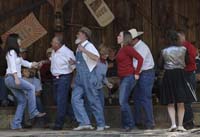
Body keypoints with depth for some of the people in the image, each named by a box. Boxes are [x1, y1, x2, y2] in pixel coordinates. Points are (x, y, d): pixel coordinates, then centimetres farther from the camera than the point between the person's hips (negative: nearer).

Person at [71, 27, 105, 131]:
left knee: (93, 101, -1)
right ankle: (84, 123, -3)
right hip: (79, 78, 8)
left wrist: (84, 50, -31)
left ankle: (101, 124, 10)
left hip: (88, 77, -8)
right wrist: (74, 62, 9)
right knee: (75, 99, -4)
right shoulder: (79, 48, 15)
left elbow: (96, 58, -26)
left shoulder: (89, 46, -9)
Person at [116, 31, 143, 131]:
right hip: (123, 78, 9)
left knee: (123, 102, -12)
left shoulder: (127, 48, -12)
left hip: (128, 77, -9)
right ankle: (126, 124, 16)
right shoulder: (121, 49, 14)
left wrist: (136, 73, -15)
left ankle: (130, 124, -3)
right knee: (123, 102, 9)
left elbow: (140, 59, -19)